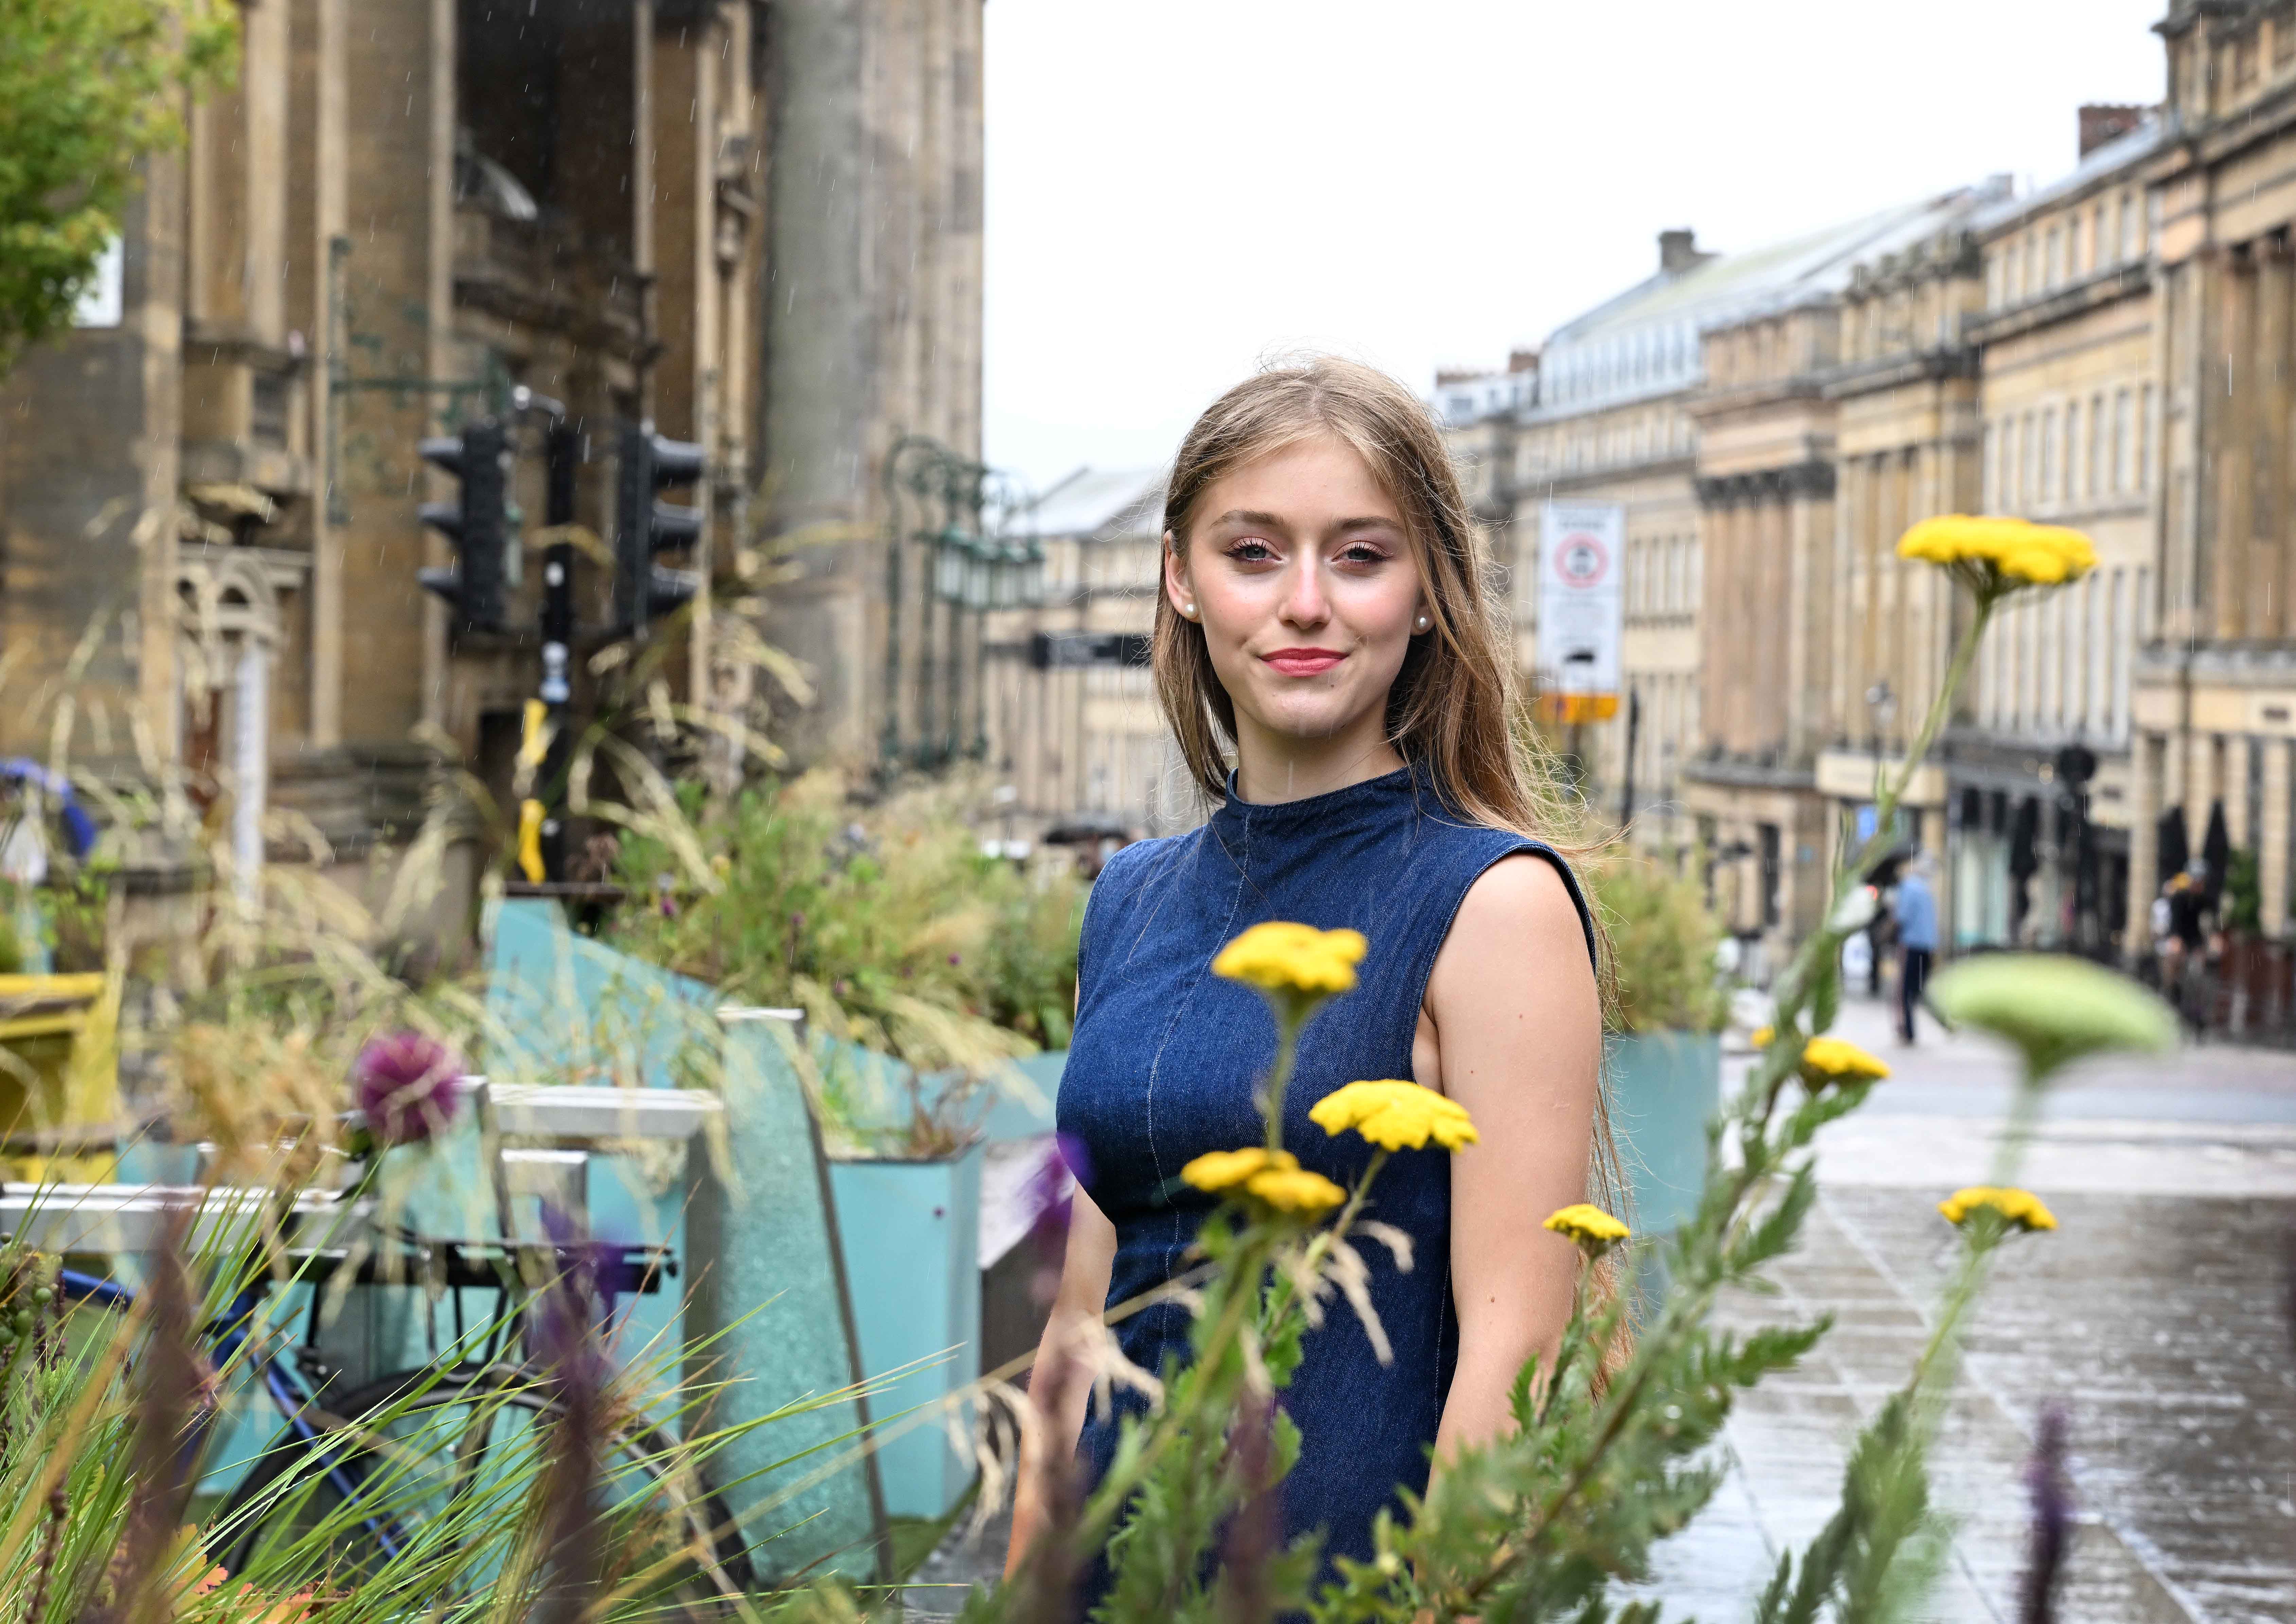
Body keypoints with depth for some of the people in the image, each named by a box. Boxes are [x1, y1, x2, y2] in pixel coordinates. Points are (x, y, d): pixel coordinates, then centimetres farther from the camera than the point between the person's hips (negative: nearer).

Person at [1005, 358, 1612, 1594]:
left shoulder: (1496, 904, -10)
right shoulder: (1132, 901, 8)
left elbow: (1513, 1348, -15)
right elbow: (1082, 1317, 11)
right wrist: (1021, 1587, 7)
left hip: (1359, 1564, -5)